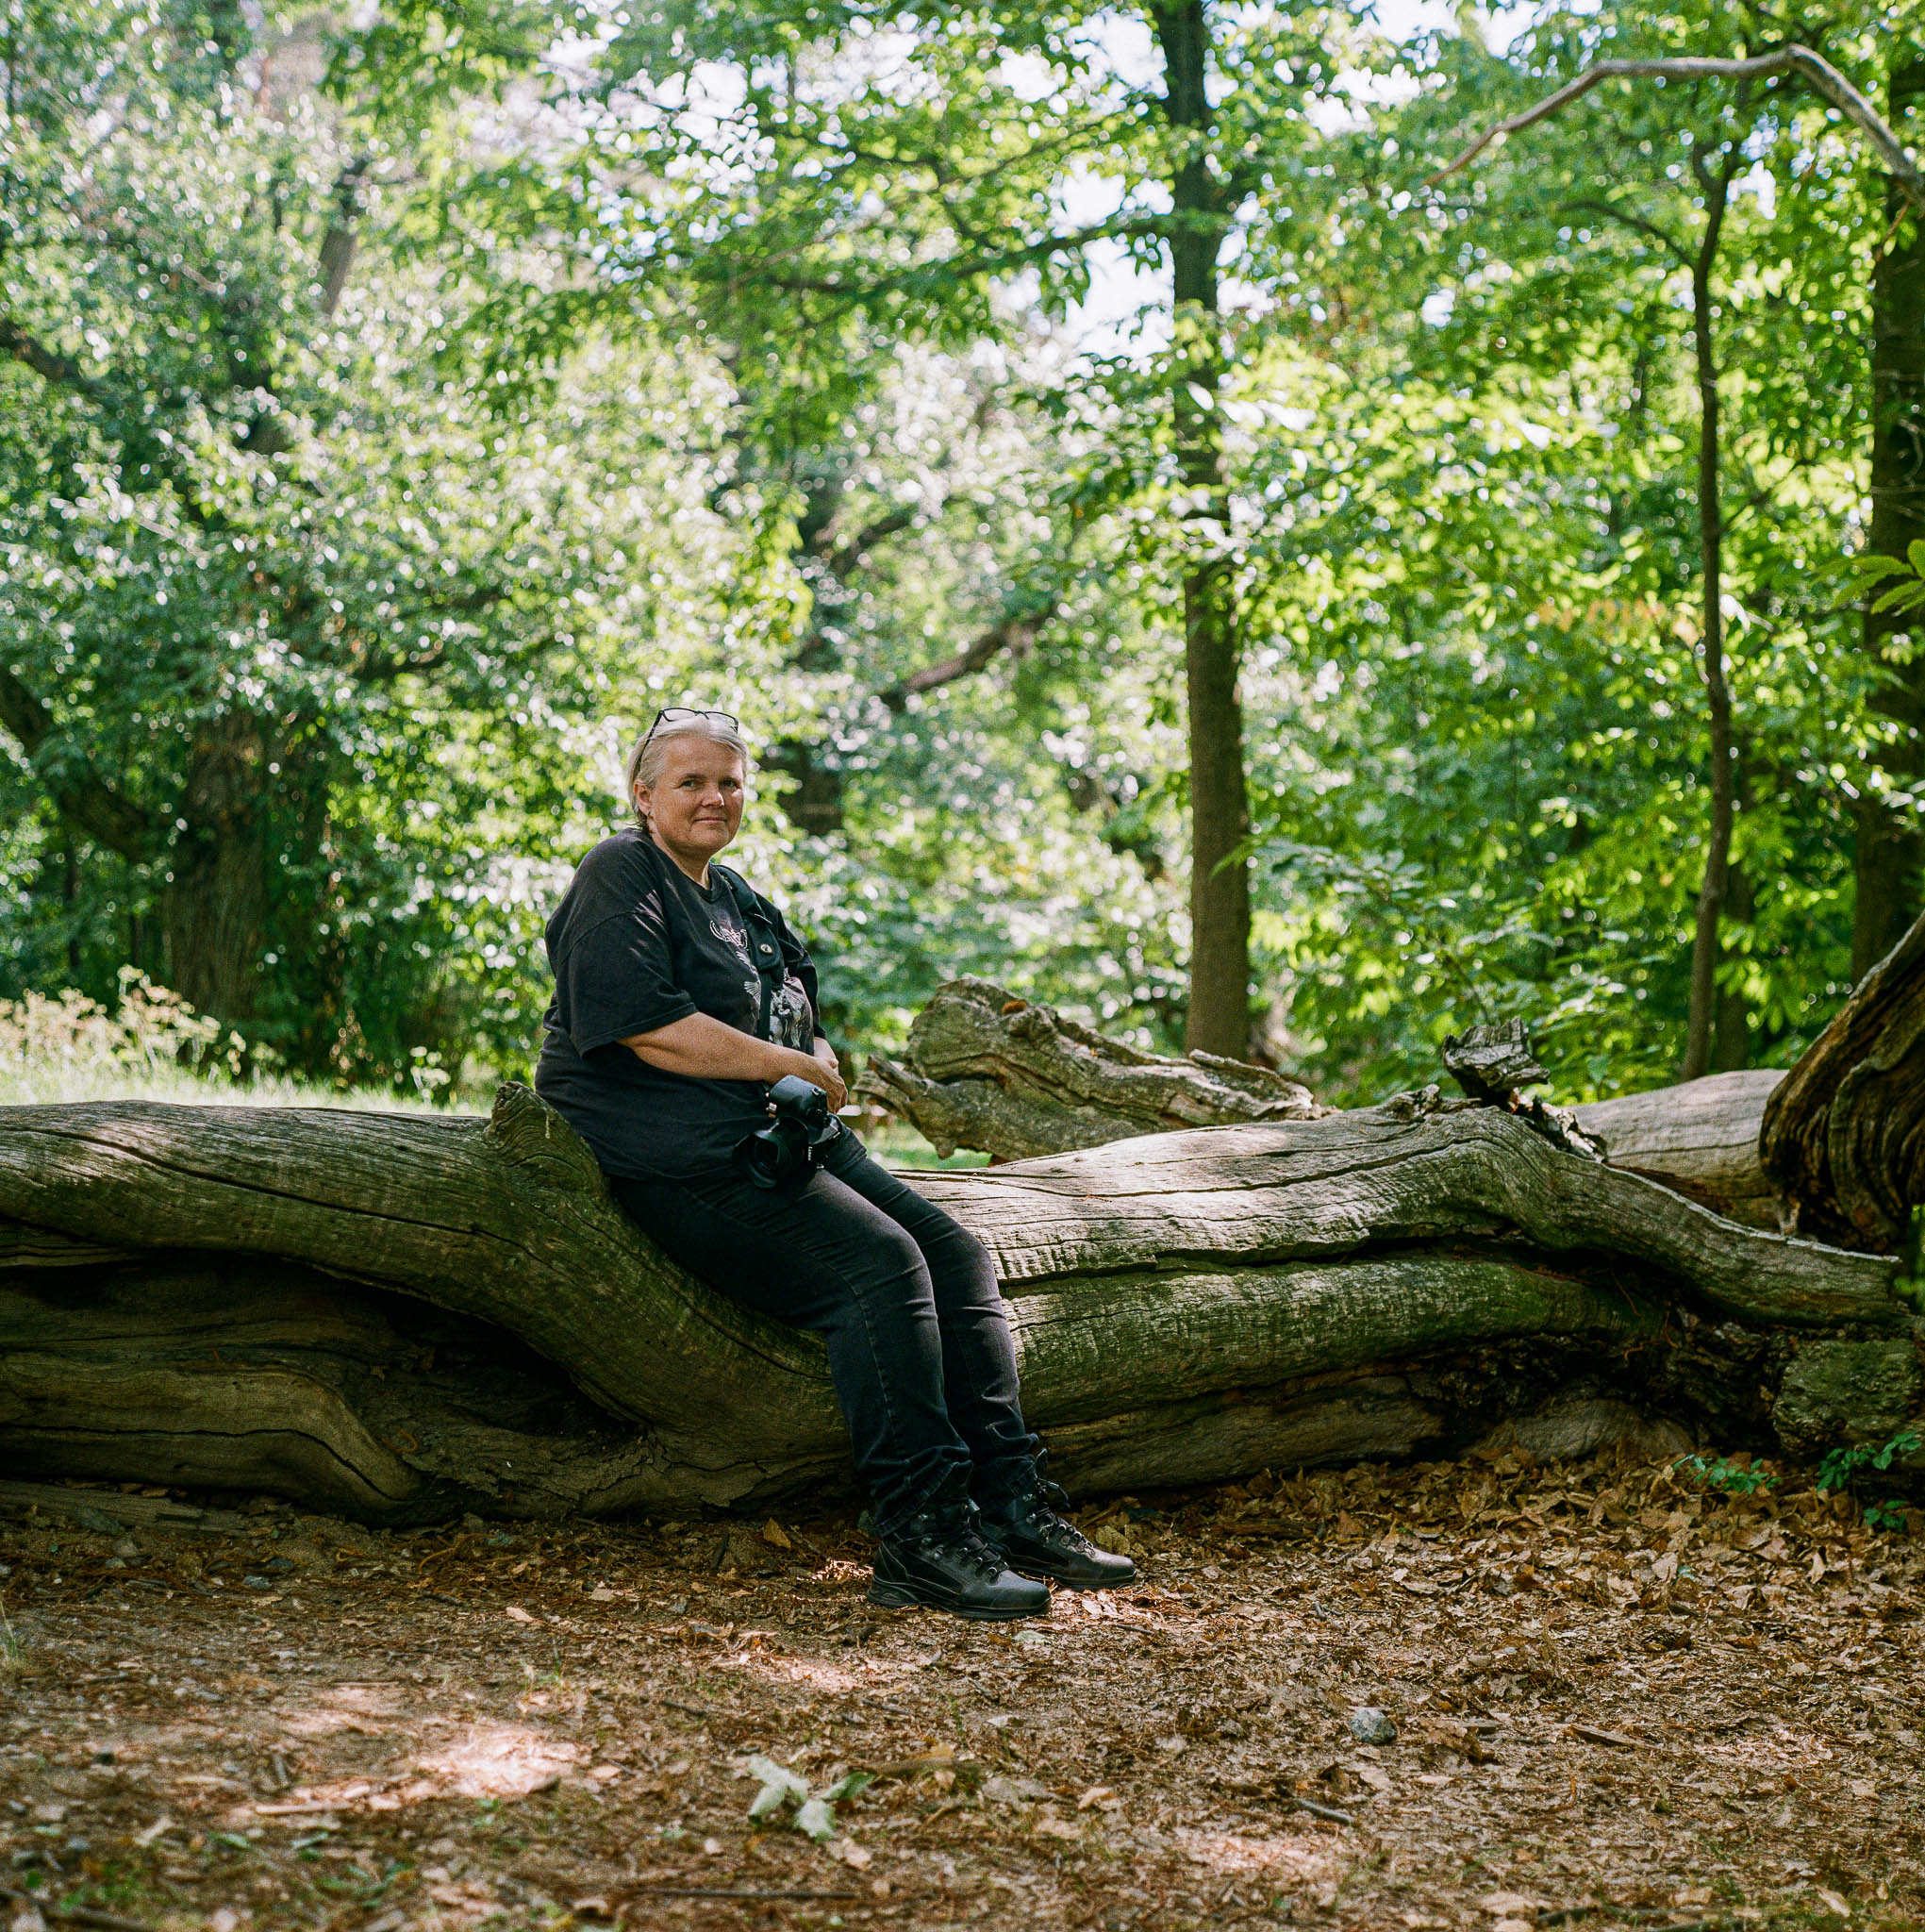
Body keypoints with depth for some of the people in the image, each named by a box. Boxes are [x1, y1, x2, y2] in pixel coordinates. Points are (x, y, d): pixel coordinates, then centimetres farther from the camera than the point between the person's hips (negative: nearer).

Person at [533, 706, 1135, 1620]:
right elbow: (644, 1026, -18)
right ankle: (921, 1531, -25)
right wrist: (788, 1065, -12)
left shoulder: (734, 896, 24)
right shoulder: (620, 877, -4)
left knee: (957, 1256, -5)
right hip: (682, 1159, -9)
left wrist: (817, 1073, 1)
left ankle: (1011, 1503, -6)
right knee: (878, 1263, -25)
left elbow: (804, 1030, 26)